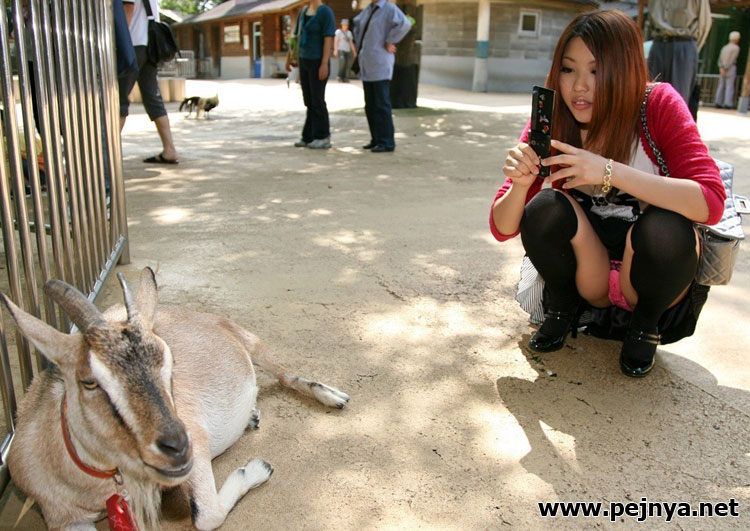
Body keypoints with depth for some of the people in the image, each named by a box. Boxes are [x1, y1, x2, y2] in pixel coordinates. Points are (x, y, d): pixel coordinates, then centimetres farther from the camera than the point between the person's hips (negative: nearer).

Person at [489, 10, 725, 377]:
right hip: (585, 277, 1)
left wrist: (610, 171, -38)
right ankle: (561, 310, 1)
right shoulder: (550, 122, -10)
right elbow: (503, 229, -12)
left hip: (649, 280, -1)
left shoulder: (658, 106, -15)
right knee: (545, 208, -26)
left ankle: (645, 325, -2)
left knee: (666, 228, -32)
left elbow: (711, 202, -27)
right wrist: (520, 183, -34)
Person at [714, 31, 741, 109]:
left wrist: (721, 67, -5)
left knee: (721, 85, 8)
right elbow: (732, 60, -13)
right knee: (730, 85, -7)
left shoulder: (724, 47, 14)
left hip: (722, 68, 6)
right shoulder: (736, 48, -6)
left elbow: (720, 59, 6)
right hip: (731, 68, -6)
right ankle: (728, 103, -11)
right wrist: (726, 68, -9)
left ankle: (718, 102, 4)